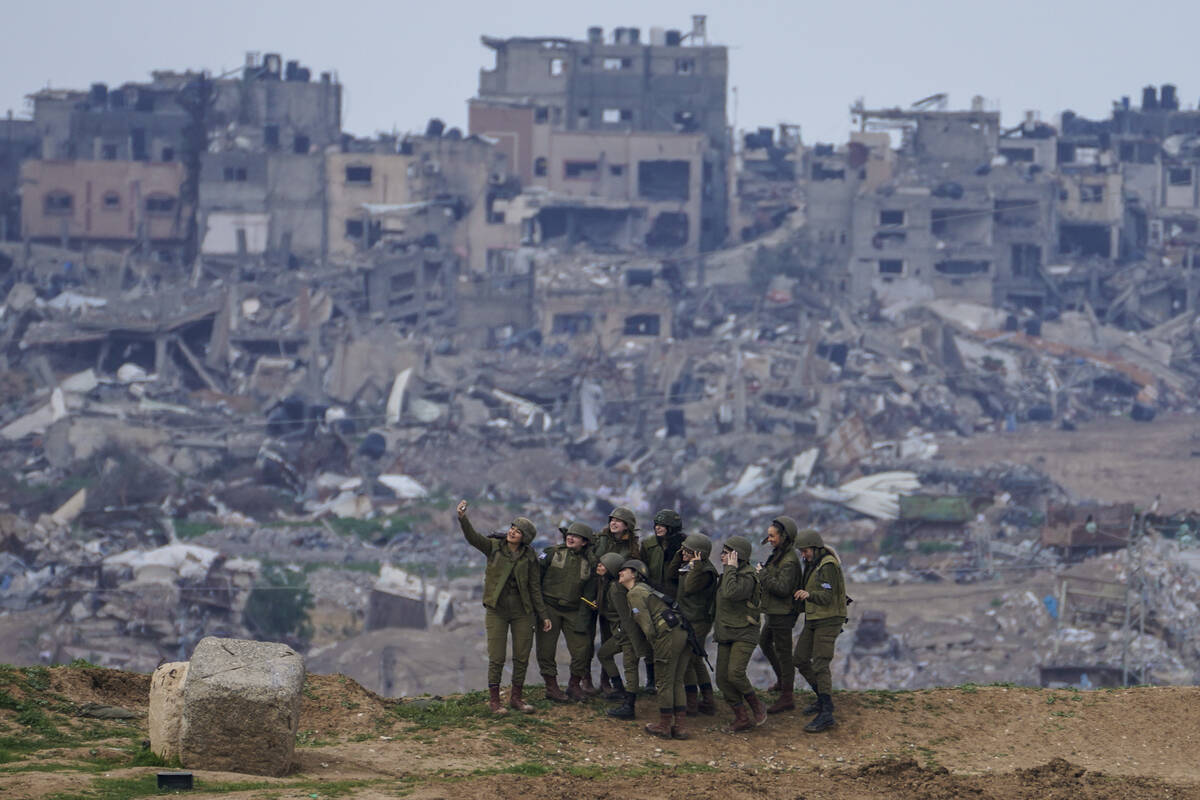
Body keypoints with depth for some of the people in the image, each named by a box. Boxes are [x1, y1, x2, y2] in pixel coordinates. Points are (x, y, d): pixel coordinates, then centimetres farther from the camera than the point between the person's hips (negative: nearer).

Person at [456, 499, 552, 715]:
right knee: (496, 657, -4)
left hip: (522, 612, 2)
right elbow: (473, 537, -17)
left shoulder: (529, 557, 3)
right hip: (497, 610, -2)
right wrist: (462, 518, -35)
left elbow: (535, 587, 6)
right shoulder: (494, 547, -1)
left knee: (522, 656, 5)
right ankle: (493, 699, 6)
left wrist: (543, 615, 6)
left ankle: (517, 697, 19)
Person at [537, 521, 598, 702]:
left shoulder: (590, 563, 5)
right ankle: (551, 687, 10)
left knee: (581, 649, -2)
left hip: (573, 611, 2)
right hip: (548, 607, -2)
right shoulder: (553, 553, -1)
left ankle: (575, 685, 17)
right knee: (546, 649, -2)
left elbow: (590, 592, 7)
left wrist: (585, 617, -1)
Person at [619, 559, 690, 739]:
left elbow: (646, 624, -11)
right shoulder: (643, 589, 26)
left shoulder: (635, 594, -5)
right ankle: (680, 726, 13)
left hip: (668, 635, -9)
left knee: (665, 682, 2)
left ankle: (664, 726, 10)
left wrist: (654, 644, -2)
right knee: (676, 682, 12)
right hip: (681, 633, 9)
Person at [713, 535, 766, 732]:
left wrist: (731, 568, -25)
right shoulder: (729, 575, 11)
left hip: (744, 634, -9)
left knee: (735, 674, -22)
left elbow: (730, 593, -34)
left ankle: (756, 706, 1)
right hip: (726, 634, 9)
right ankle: (742, 719, 8)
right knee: (722, 678, 1)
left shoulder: (747, 578, -16)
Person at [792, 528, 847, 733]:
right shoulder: (812, 564, 10)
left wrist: (809, 595, -44)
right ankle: (823, 699, 27)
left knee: (820, 665, -15)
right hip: (813, 619, 10)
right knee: (801, 660, 12)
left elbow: (826, 597, -28)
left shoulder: (828, 566, -19)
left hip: (829, 620, -10)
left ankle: (826, 714, -18)